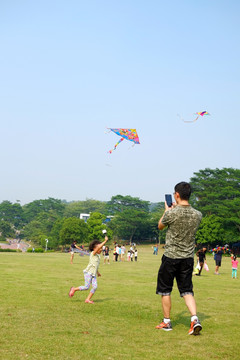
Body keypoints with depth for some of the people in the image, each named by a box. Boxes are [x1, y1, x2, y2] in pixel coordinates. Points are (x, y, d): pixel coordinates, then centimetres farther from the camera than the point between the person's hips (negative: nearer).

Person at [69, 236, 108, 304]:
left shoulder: (98, 256, 16)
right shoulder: (93, 254, -7)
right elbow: (98, 247, -24)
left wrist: (97, 272, 33)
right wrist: (105, 241, -24)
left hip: (93, 274, 8)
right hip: (88, 273, -8)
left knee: (95, 287, -7)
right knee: (86, 287, -10)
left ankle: (88, 299, 1)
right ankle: (74, 289, 11)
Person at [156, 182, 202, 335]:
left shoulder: (171, 213, -16)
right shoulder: (197, 215, -3)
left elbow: (160, 226, 4)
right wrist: (177, 208, 23)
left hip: (171, 256, -4)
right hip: (188, 258, 4)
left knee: (165, 290, 11)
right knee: (187, 290, 10)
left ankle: (167, 322, 18)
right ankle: (195, 319, -7)